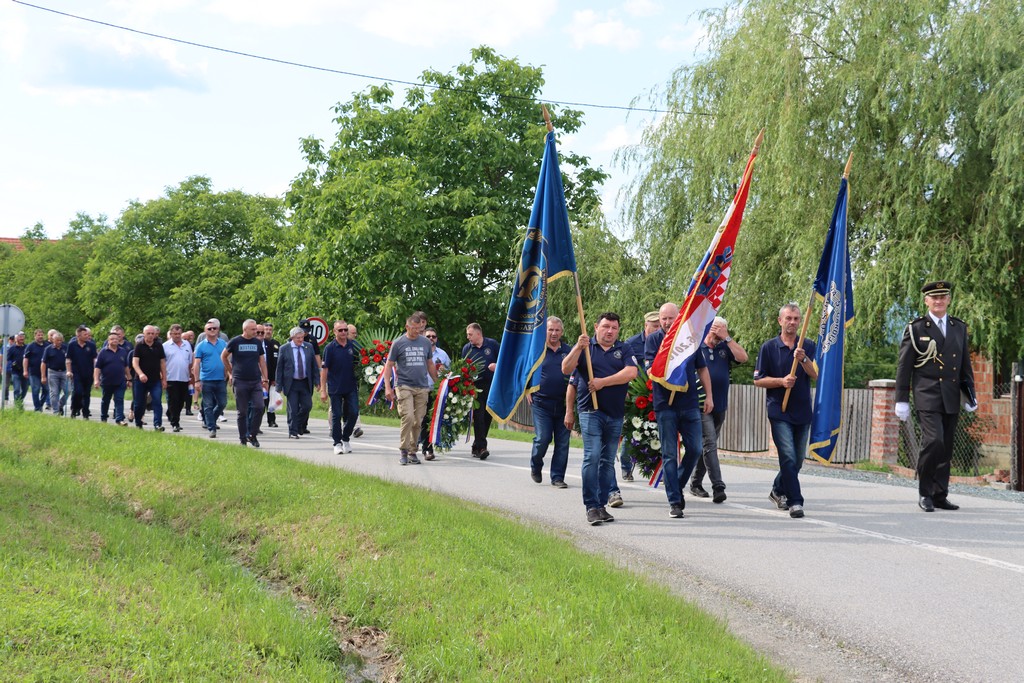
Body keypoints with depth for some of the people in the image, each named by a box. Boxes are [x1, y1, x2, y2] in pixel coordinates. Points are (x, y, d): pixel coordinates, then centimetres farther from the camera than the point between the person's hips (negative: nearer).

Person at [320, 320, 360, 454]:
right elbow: (324, 369, -5)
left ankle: (346, 438, 18)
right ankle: (337, 443, 12)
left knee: (353, 413, -1)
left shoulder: (353, 346, 5)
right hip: (335, 388, -3)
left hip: (351, 386, 3)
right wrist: (323, 389, -9)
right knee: (336, 415, 3)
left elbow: (358, 364, 17)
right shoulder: (330, 347, -4)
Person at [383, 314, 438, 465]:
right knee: (408, 417, -16)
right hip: (404, 386, -4)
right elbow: (389, 365, 4)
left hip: (422, 387, 4)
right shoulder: (398, 343, 1)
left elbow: (430, 365, 21)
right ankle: (403, 451, -6)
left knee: (418, 421, 4)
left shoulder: (426, 342, 12)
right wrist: (387, 387, -4)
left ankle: (412, 451, 14)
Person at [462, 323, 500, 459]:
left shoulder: (492, 344, 3)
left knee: (487, 417, 5)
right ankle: (481, 447, -16)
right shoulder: (467, 348, 6)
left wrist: (497, 365, -11)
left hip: (492, 386, 1)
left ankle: (477, 446, 16)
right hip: (476, 386, -1)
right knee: (478, 416, -13)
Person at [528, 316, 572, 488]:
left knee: (562, 442, 2)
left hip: (563, 403, 2)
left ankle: (557, 477, 11)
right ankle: (535, 467, 21)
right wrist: (528, 392, 2)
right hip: (541, 402, -2)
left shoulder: (569, 351, 8)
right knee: (543, 438, -7)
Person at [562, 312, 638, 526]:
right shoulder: (585, 346, 6)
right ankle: (591, 506, -12)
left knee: (608, 461, 6)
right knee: (592, 457, -13)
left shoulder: (623, 350, 9)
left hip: (616, 414, 3)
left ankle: (601, 504, 13)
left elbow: (631, 372, -8)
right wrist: (578, 348, -19)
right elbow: (566, 369, -5)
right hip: (590, 411, -3)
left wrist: (603, 382, -13)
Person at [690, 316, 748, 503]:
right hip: (701, 404, -5)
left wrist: (727, 338, -8)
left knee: (707, 445, 14)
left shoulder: (725, 348, 9)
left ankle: (696, 483, 26)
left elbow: (743, 357, -7)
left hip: (720, 406, 5)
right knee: (710, 444, -14)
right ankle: (718, 487, -19)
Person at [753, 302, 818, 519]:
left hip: (803, 411, 4)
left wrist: (803, 359, -23)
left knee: (798, 459, 11)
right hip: (779, 411, -4)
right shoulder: (769, 347, 2)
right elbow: (758, 380, 2)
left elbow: (815, 375, -5)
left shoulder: (808, 346, 8)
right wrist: (781, 381, -13)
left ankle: (778, 490, 32)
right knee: (788, 457, -13)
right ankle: (795, 501, -12)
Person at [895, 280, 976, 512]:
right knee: (933, 441, -18)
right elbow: (904, 366, 0)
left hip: (951, 399, 5)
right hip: (927, 397, -5)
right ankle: (925, 494, -4)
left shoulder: (960, 328, 14)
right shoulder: (916, 329, 1)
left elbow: (965, 365, 18)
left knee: (946, 449, 6)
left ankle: (940, 496, 15)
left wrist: (970, 395, 11)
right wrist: (902, 400, -3)